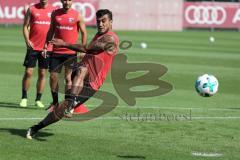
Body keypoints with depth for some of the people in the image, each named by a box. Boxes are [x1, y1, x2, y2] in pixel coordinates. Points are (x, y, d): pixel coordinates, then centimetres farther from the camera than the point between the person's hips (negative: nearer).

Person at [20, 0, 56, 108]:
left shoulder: (53, 10, 6)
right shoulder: (32, 9, 2)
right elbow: (25, 26, 3)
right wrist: (27, 40, -11)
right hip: (33, 46, -1)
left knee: (42, 74, 6)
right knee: (28, 72, -4)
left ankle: (38, 100, 14)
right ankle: (24, 98, 8)